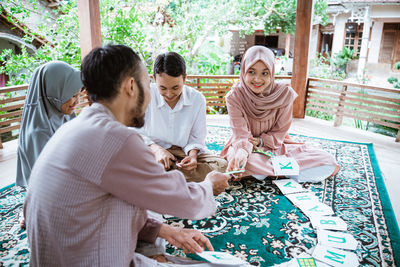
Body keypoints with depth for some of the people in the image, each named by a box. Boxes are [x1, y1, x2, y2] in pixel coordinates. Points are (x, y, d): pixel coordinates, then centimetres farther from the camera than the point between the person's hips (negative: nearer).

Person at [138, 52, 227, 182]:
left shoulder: (197, 99, -5)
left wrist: (192, 155, -20)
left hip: (183, 151, 3)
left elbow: (197, 138, 1)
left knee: (221, 165, -23)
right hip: (152, 150, -3)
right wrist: (156, 149, -24)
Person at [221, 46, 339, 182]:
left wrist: (260, 141, -21)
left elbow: (280, 132, -4)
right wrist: (242, 151, -42)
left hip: (275, 145, 2)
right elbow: (241, 134, -21)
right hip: (244, 146, -2)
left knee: (329, 163, -12)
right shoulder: (234, 96, -16)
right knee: (240, 161, -41)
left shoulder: (284, 94, -13)